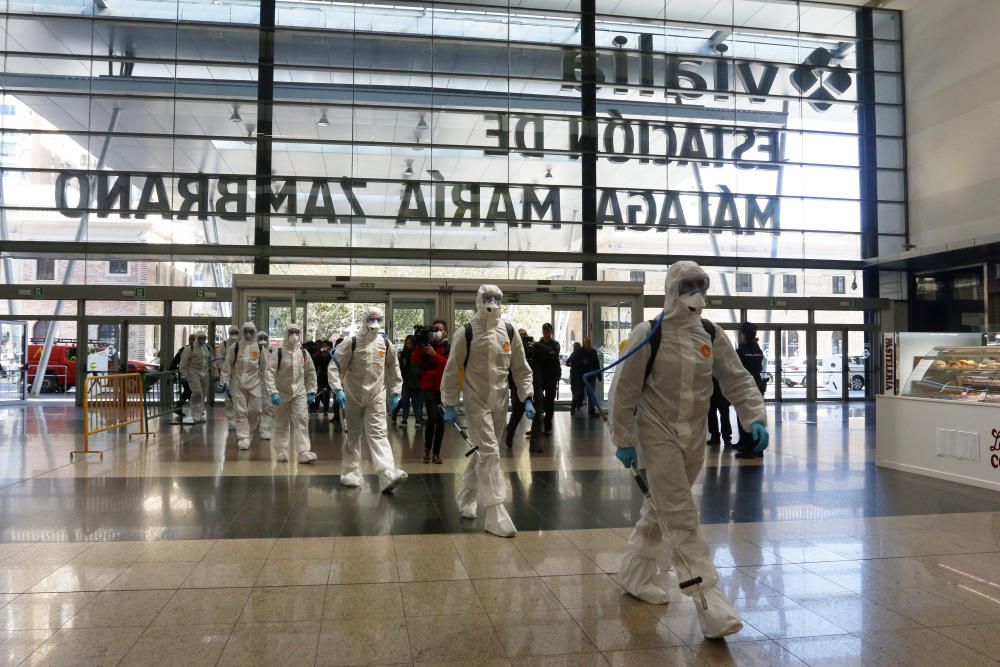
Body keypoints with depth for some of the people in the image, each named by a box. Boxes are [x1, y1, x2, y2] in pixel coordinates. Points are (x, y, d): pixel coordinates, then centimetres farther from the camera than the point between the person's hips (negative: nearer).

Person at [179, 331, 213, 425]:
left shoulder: (208, 348, 14)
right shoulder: (190, 348, -4)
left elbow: (211, 362, 22)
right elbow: (183, 362, -5)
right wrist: (183, 374, -8)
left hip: (205, 374, 6)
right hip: (193, 373, -6)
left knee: (203, 395, 8)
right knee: (197, 394, -15)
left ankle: (200, 415, 18)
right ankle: (196, 416, -11)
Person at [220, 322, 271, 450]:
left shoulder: (260, 348, 3)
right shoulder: (235, 347, 1)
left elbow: (265, 367, 6)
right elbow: (227, 365, 3)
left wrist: (266, 384, 3)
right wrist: (225, 382, -1)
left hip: (254, 384, 1)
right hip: (238, 383, -1)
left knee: (254, 411, 2)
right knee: (240, 412, -1)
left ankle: (248, 431, 27)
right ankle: (243, 438, 5)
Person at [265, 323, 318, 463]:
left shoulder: (304, 353, 2)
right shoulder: (278, 353, -9)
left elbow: (310, 373, 11)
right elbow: (270, 373, -15)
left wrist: (311, 391, 7)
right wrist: (273, 392, -23)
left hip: (299, 392, 2)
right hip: (282, 393, -2)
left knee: (302, 420, -10)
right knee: (281, 424, 9)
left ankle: (304, 452, -11)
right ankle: (282, 452, 23)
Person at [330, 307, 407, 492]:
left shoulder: (386, 344, 1)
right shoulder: (351, 343, -8)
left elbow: (393, 369, 12)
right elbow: (335, 366, -8)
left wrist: (395, 392, 9)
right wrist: (338, 389, -19)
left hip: (376, 397, 1)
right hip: (353, 397, -1)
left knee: (378, 434, -9)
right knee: (353, 435, 10)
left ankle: (388, 476, -20)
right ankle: (350, 473, 23)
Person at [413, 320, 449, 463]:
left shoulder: (449, 348, 3)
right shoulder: (426, 346, 8)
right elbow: (415, 361, -4)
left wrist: (435, 355, -21)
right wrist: (419, 346, -13)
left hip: (443, 388, 1)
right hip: (428, 387, -1)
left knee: (441, 420, 7)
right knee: (433, 417, -18)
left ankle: (436, 453, 19)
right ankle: (427, 449, 0)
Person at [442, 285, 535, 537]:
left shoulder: (509, 332, 1)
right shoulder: (468, 333, -8)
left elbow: (521, 368, 7)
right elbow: (451, 370, -3)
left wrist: (527, 398, -2)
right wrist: (449, 405, -5)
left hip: (500, 403, 4)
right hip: (476, 403, -4)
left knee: (483, 453, 16)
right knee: (490, 453, -12)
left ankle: (466, 496, 37)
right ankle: (495, 514, -9)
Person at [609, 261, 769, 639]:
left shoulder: (711, 336, 2)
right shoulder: (649, 335, -12)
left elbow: (737, 380, 1)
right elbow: (625, 390, -10)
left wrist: (755, 417, -16)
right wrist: (623, 439, -9)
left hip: (694, 437, 6)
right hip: (658, 435, -6)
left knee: (661, 508, 18)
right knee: (682, 518, -7)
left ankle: (635, 573, 36)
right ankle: (708, 600, -4)